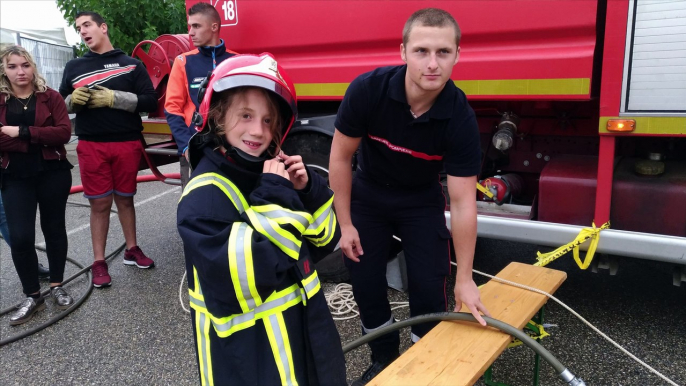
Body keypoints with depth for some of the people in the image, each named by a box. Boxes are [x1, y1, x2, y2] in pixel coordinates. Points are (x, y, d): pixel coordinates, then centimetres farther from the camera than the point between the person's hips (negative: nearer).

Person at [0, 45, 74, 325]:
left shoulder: (50, 97, 1)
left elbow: (64, 132, -12)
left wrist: (22, 132, -18)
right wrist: (39, 140, -19)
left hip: (53, 173, 0)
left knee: (54, 228, 10)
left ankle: (57, 287, 25)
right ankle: (32, 296, 11)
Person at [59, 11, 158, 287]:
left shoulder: (131, 64, 4)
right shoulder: (74, 67, 10)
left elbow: (150, 101, -4)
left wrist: (114, 98, -14)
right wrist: (73, 100, -10)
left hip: (127, 144, -1)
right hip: (91, 146, 1)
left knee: (125, 199, 11)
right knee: (100, 203, 2)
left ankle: (131, 250, 24)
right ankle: (99, 262, 9)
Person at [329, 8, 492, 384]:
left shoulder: (460, 117, -28)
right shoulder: (367, 90, -29)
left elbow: (462, 202, -23)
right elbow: (340, 157, -16)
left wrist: (464, 278, -19)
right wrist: (345, 224, -12)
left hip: (422, 200, 0)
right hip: (368, 194, 1)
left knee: (429, 287, -4)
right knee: (366, 283, 5)